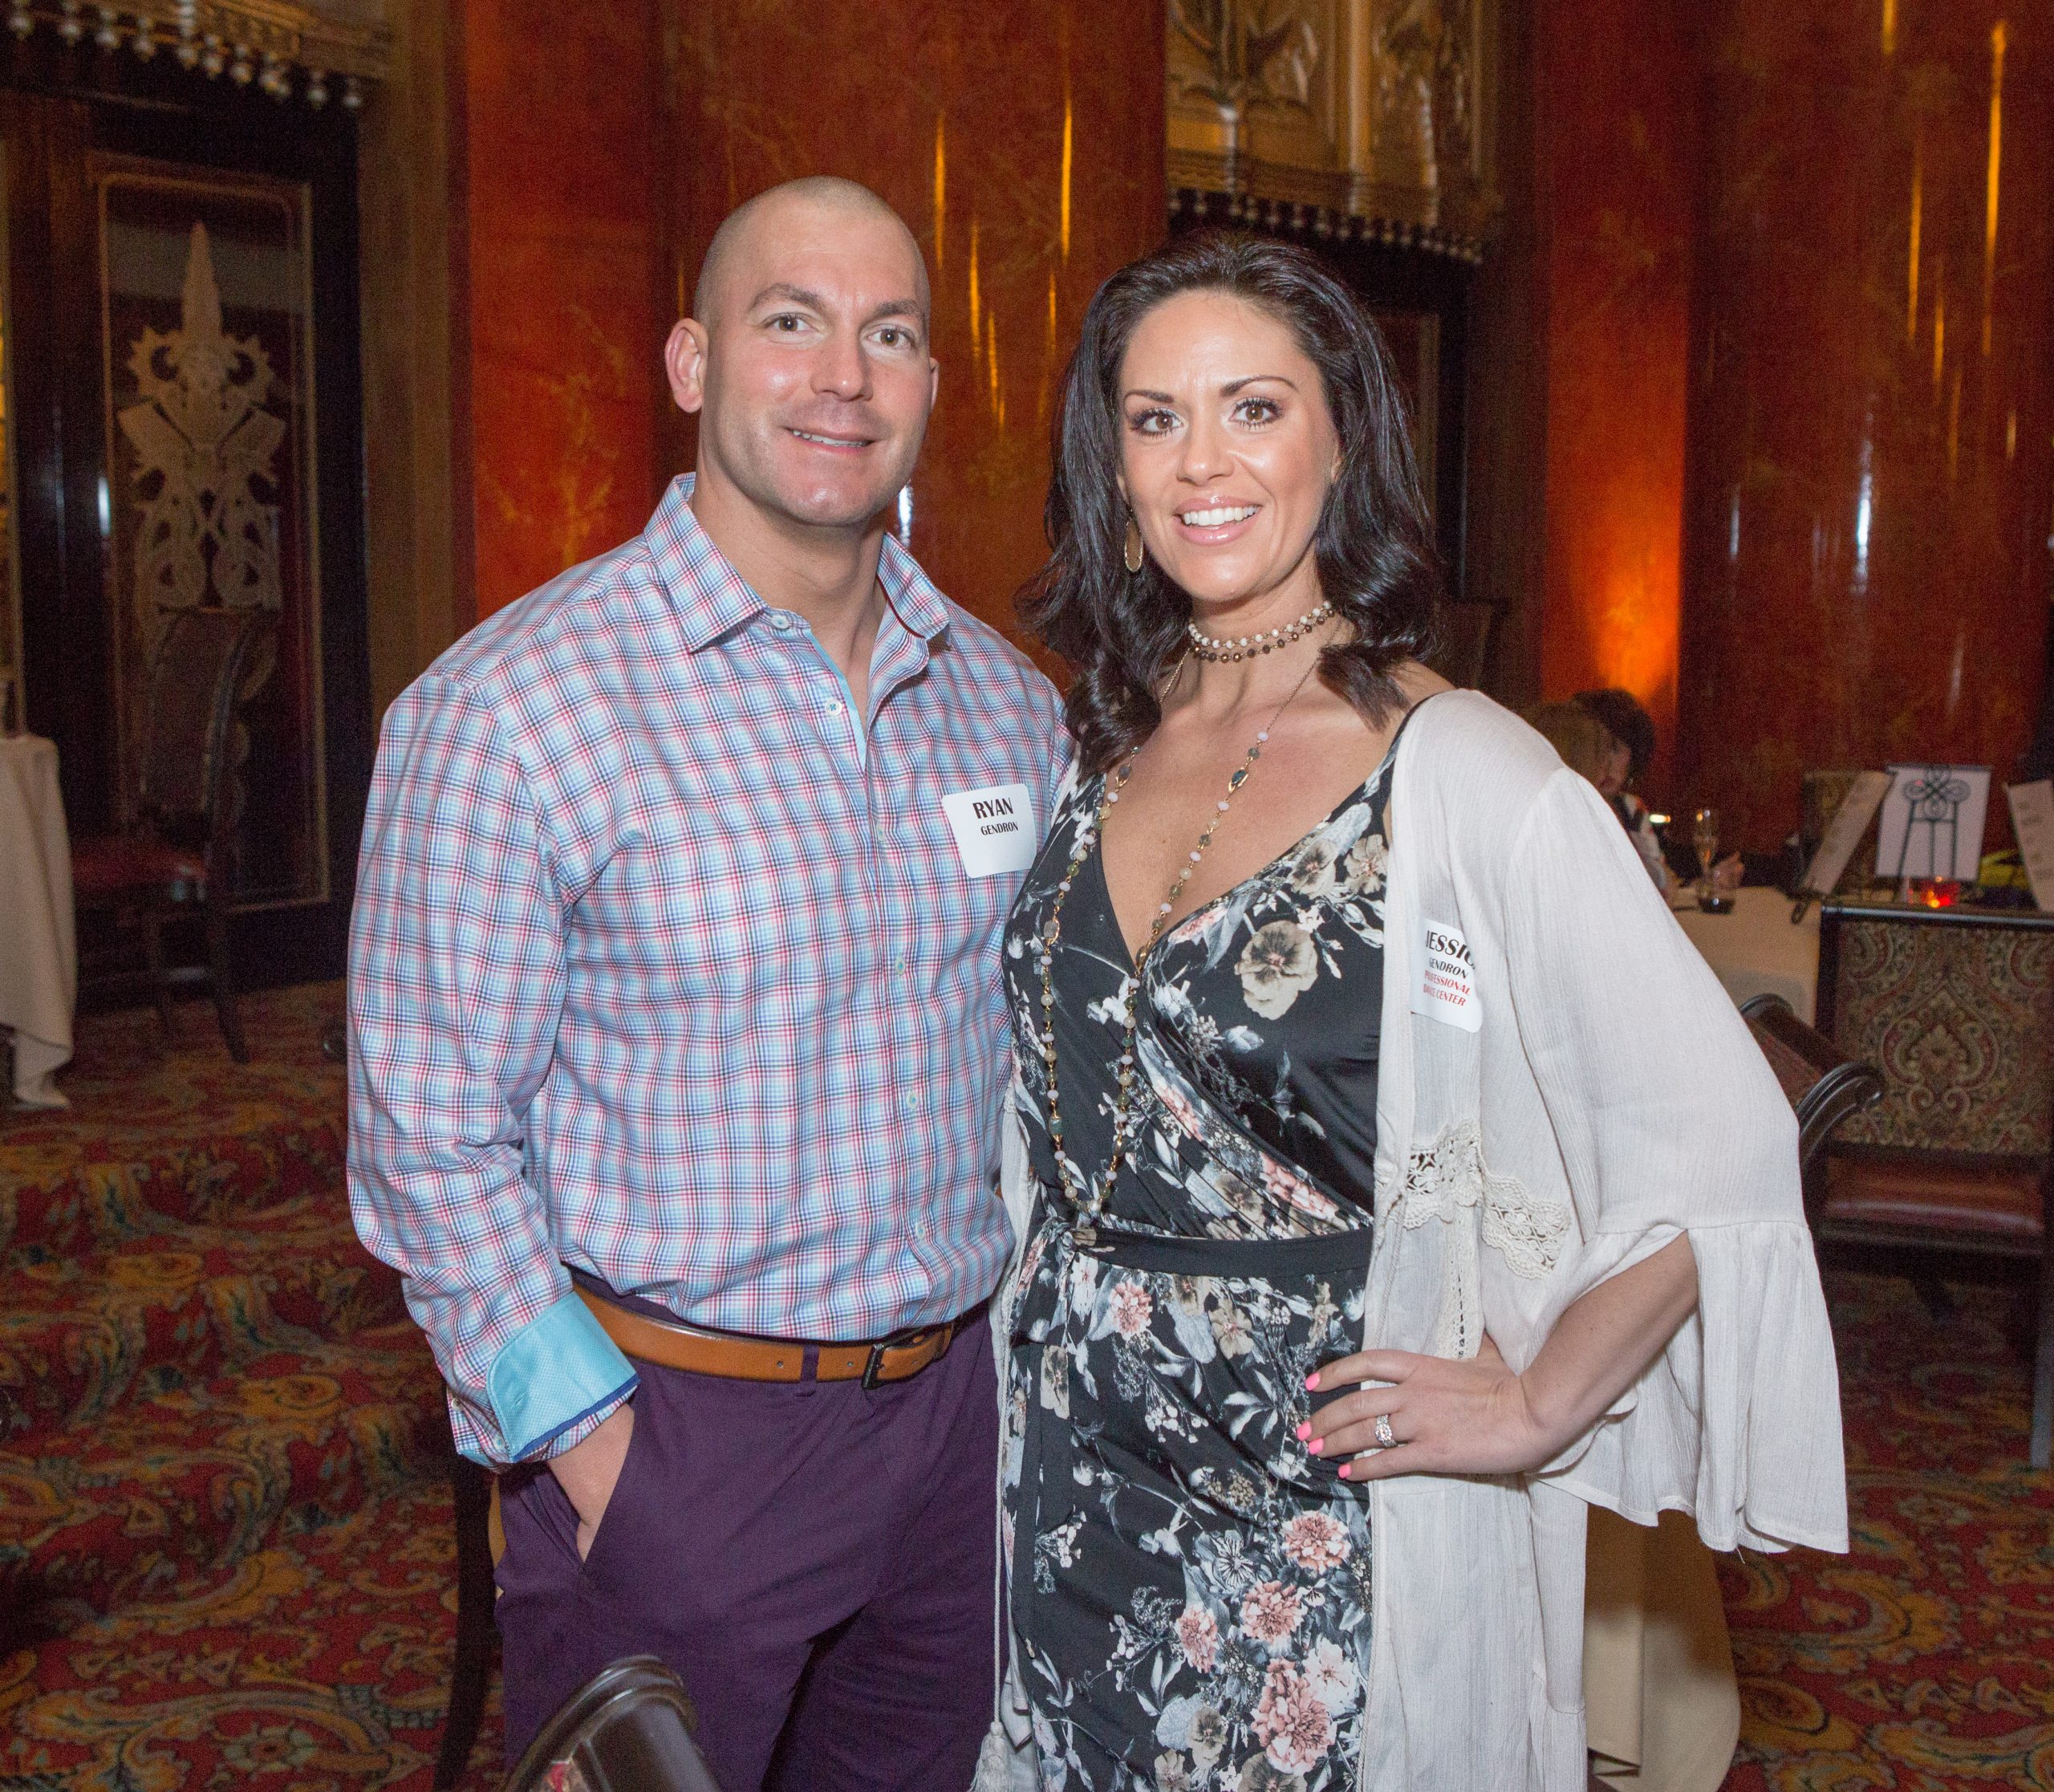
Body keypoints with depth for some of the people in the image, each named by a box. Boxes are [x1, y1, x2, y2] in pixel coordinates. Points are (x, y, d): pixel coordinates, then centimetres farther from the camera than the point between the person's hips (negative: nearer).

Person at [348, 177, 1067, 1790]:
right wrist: (596, 1445, -14)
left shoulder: (1011, 702, 4)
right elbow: (431, 1133, -12)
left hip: (959, 1404, 6)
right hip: (671, 1433, -5)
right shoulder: (513, 706, -13)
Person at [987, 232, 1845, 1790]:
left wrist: (1536, 1408, -10)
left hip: (1323, 1514, -5)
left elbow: (1722, 1147, -16)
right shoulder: (1098, 750, 3)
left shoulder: (1470, 780, -16)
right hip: (1074, 1483, 5)